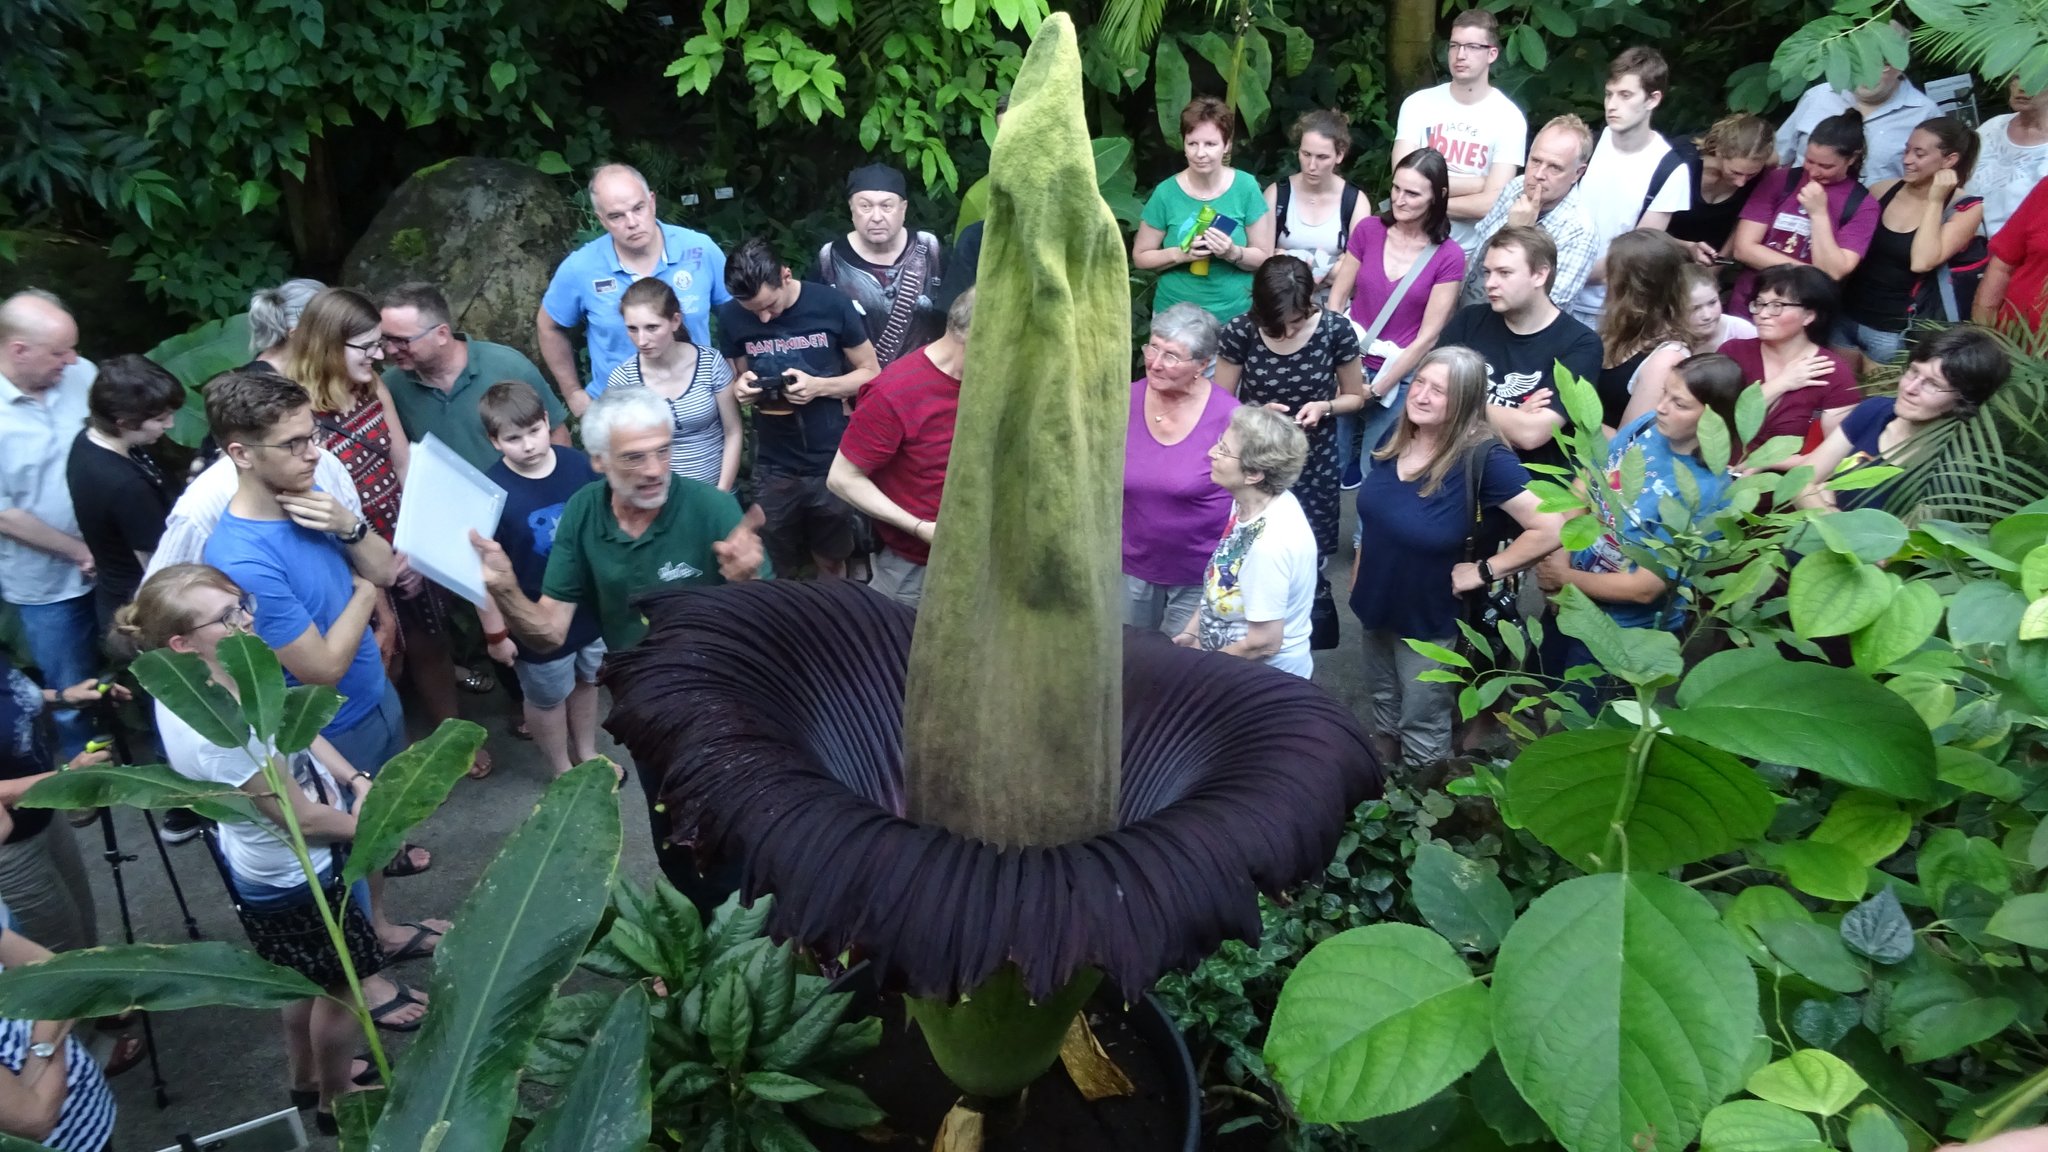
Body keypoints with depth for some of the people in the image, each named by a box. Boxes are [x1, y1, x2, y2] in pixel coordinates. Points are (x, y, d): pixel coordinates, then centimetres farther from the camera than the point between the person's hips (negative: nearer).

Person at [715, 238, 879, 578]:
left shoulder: (832, 304, -12)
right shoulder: (731, 316, -5)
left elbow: (872, 373, -4)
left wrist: (820, 386, -22)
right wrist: (742, 389, -15)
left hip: (833, 462, -1)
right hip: (773, 468, 2)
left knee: (831, 564, 15)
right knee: (776, 572, 12)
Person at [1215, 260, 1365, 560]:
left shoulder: (1336, 330, -13)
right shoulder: (1239, 332, -15)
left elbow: (1355, 397, 2)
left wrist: (1324, 407, -19)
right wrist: (1257, 412, -25)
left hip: (1313, 461, 1)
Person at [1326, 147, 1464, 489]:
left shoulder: (1449, 257, -10)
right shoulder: (1369, 229, -3)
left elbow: (1427, 336, -9)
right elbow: (1336, 300, 2)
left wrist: (1377, 388, -11)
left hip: (1400, 377, -2)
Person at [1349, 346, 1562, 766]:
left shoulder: (1482, 456, -27)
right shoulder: (1395, 436, -7)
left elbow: (1551, 528, -31)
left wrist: (1483, 571, -23)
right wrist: (1357, 574, 13)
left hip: (1429, 617, -6)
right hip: (1377, 603, 6)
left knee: (1421, 729, 14)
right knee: (1383, 709, 27)